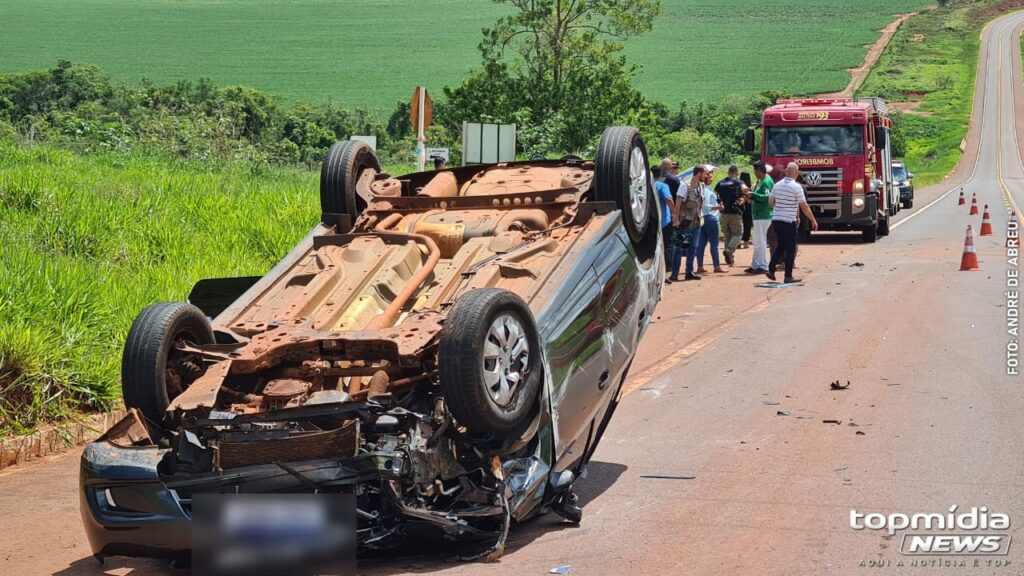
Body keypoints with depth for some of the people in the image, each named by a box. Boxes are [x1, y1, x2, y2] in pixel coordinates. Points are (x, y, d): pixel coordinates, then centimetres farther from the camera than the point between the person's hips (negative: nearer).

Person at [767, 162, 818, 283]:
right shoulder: (796, 187, -12)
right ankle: (788, 276, 3)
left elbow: (770, 202, 15)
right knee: (790, 249, 3)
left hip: (776, 220, 6)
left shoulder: (777, 185, 5)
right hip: (789, 222, -6)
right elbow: (804, 207, -12)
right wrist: (813, 220, -3)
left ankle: (771, 270, 12)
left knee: (780, 246, 19)